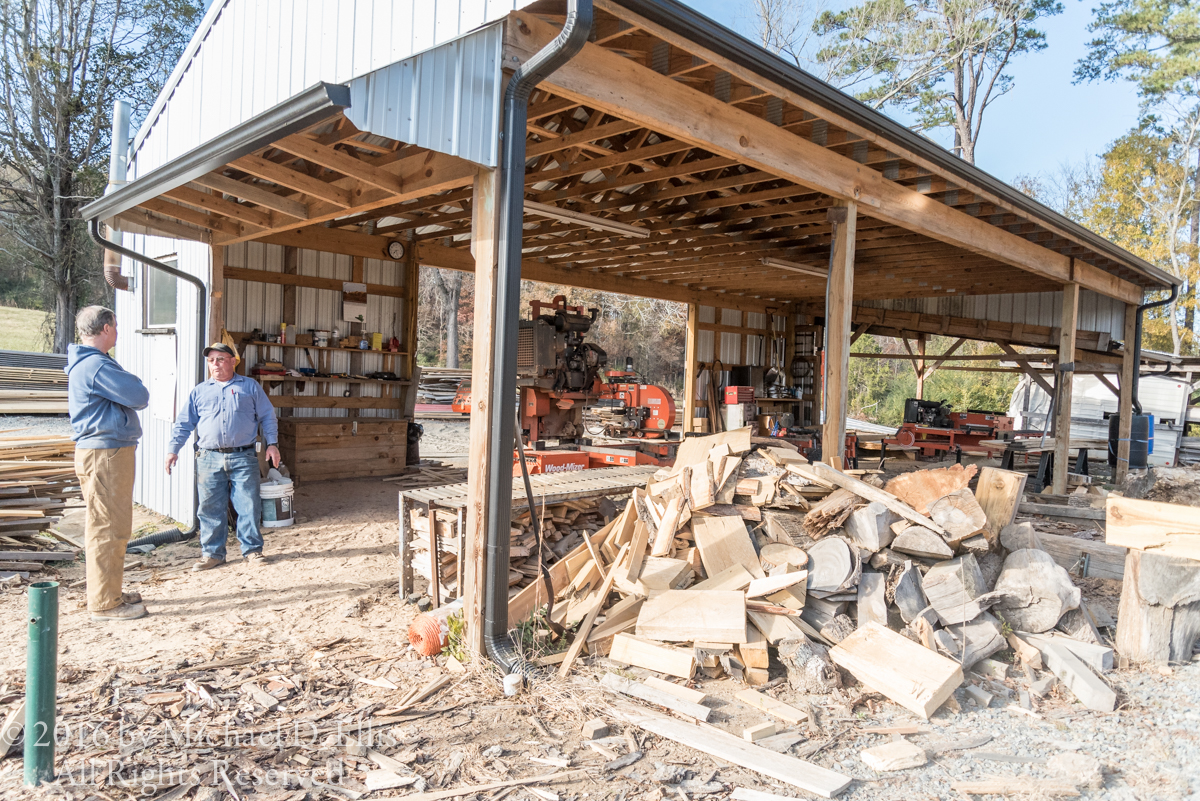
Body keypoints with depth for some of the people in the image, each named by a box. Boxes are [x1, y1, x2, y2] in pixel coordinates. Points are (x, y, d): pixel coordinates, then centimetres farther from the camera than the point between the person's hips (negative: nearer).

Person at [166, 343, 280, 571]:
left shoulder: (250, 386, 11)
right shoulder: (199, 392, 15)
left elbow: (267, 416, 11)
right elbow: (184, 423, 16)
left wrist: (272, 443, 1)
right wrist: (173, 449, 6)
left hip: (243, 458, -2)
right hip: (209, 458, 2)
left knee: (249, 506, -2)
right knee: (210, 509, 4)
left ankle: (252, 550, 9)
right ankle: (212, 553, 15)